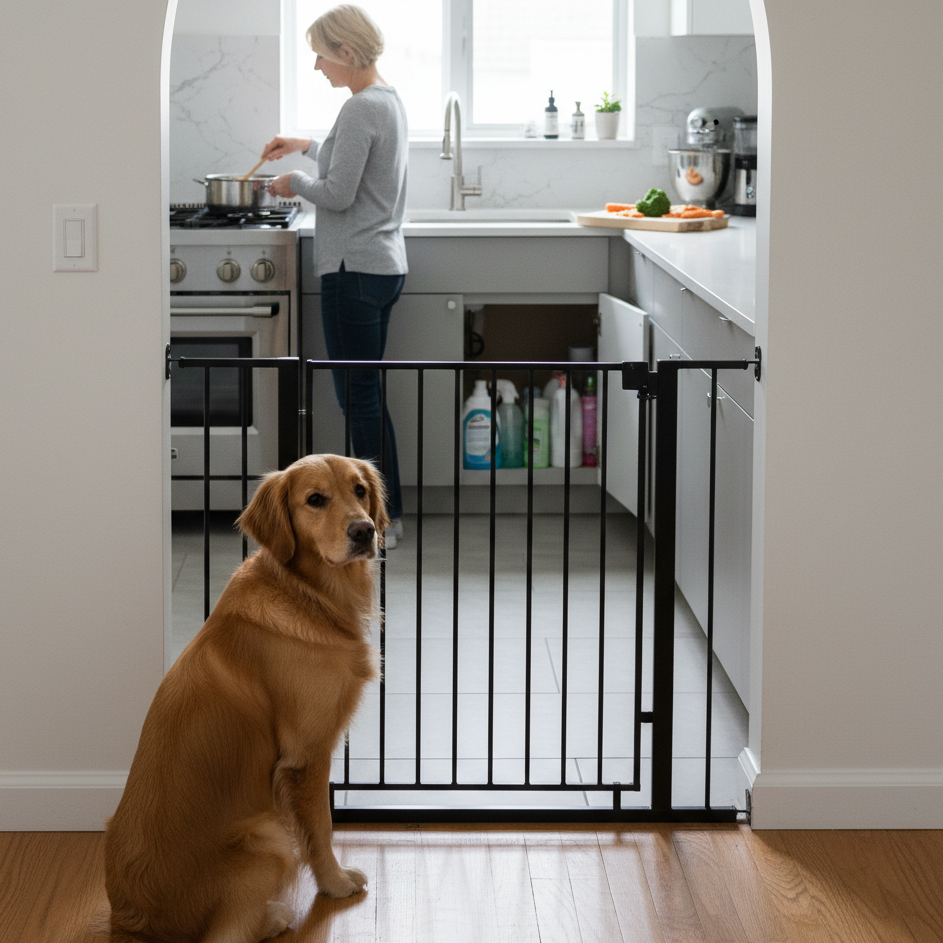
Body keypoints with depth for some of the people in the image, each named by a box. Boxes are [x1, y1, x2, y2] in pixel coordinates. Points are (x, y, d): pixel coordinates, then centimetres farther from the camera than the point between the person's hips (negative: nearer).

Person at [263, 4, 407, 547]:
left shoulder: (362, 109, -17)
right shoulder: (389, 100, 14)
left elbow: (338, 193, -19)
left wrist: (296, 183, -1)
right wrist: (306, 147, 30)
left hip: (355, 269, -10)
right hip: (386, 264, 10)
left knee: (360, 398, -5)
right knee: (368, 395, 14)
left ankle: (381, 522, -1)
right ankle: (385, 510, 19)